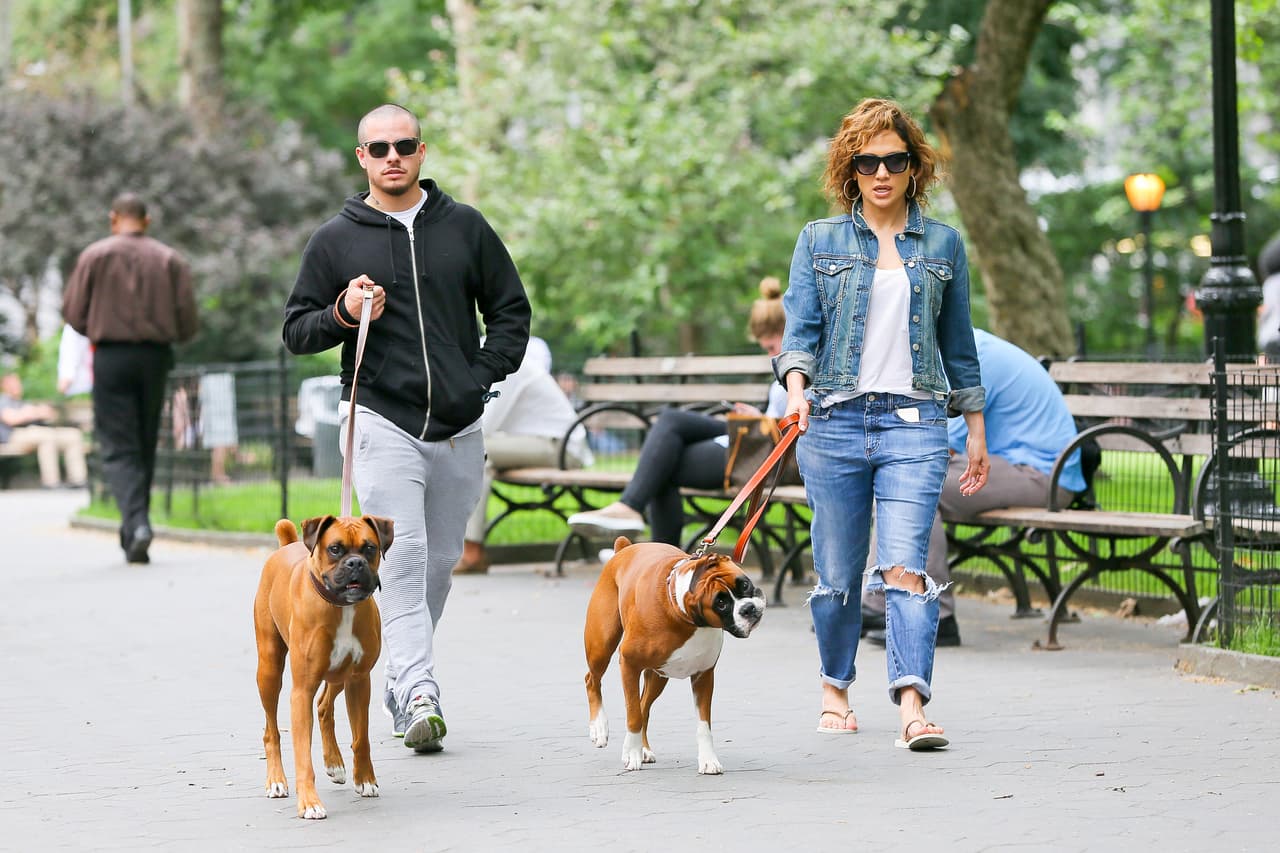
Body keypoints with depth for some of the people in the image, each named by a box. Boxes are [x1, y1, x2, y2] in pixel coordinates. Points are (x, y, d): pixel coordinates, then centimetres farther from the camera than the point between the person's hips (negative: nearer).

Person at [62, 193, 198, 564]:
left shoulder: (95, 256, -2)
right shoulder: (170, 260, 3)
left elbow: (73, 313, -2)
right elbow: (188, 322, -1)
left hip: (111, 356, -2)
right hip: (155, 358, 2)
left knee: (118, 449, -4)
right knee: (146, 446, 14)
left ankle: (137, 523, -25)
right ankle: (133, 531, 21)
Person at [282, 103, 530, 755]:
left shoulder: (465, 227, 9)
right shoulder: (335, 241, 4)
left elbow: (511, 310, 15)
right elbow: (296, 332, 8)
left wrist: (483, 377, 1)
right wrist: (344, 314, -12)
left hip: (458, 429, 3)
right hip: (382, 423, -3)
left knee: (440, 562, 9)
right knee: (401, 557, -16)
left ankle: (402, 684, 22)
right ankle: (419, 695, -22)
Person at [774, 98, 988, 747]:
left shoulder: (943, 245, 12)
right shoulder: (820, 240, 9)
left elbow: (959, 344, 17)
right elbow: (800, 326, 0)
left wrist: (976, 429, 18)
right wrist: (796, 387, -19)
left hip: (913, 424, -1)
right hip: (834, 420, 1)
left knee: (904, 565, -15)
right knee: (839, 572, 6)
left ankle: (913, 708, -23)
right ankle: (835, 688, 27)